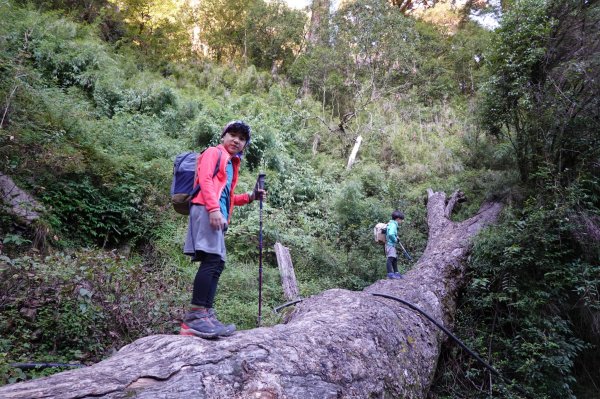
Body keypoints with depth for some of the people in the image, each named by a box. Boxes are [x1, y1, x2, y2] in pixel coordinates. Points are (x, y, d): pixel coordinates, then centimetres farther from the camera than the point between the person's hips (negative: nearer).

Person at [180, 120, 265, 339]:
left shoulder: (232, 164, 30)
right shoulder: (214, 152, 7)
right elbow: (205, 179, -10)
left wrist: (250, 197, 18)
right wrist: (213, 208, -22)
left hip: (218, 214, 9)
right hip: (206, 210, -9)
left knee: (216, 264, 2)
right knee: (212, 260, -20)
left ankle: (206, 316, 0)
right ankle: (195, 316, -22)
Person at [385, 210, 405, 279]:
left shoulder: (392, 224, 16)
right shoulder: (393, 225, -16)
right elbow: (391, 234, -31)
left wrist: (396, 237, 13)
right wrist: (395, 240, -16)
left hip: (392, 244, 11)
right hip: (390, 244, -11)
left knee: (395, 258, 17)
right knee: (390, 258, -13)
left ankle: (396, 273, 26)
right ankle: (390, 273, -16)